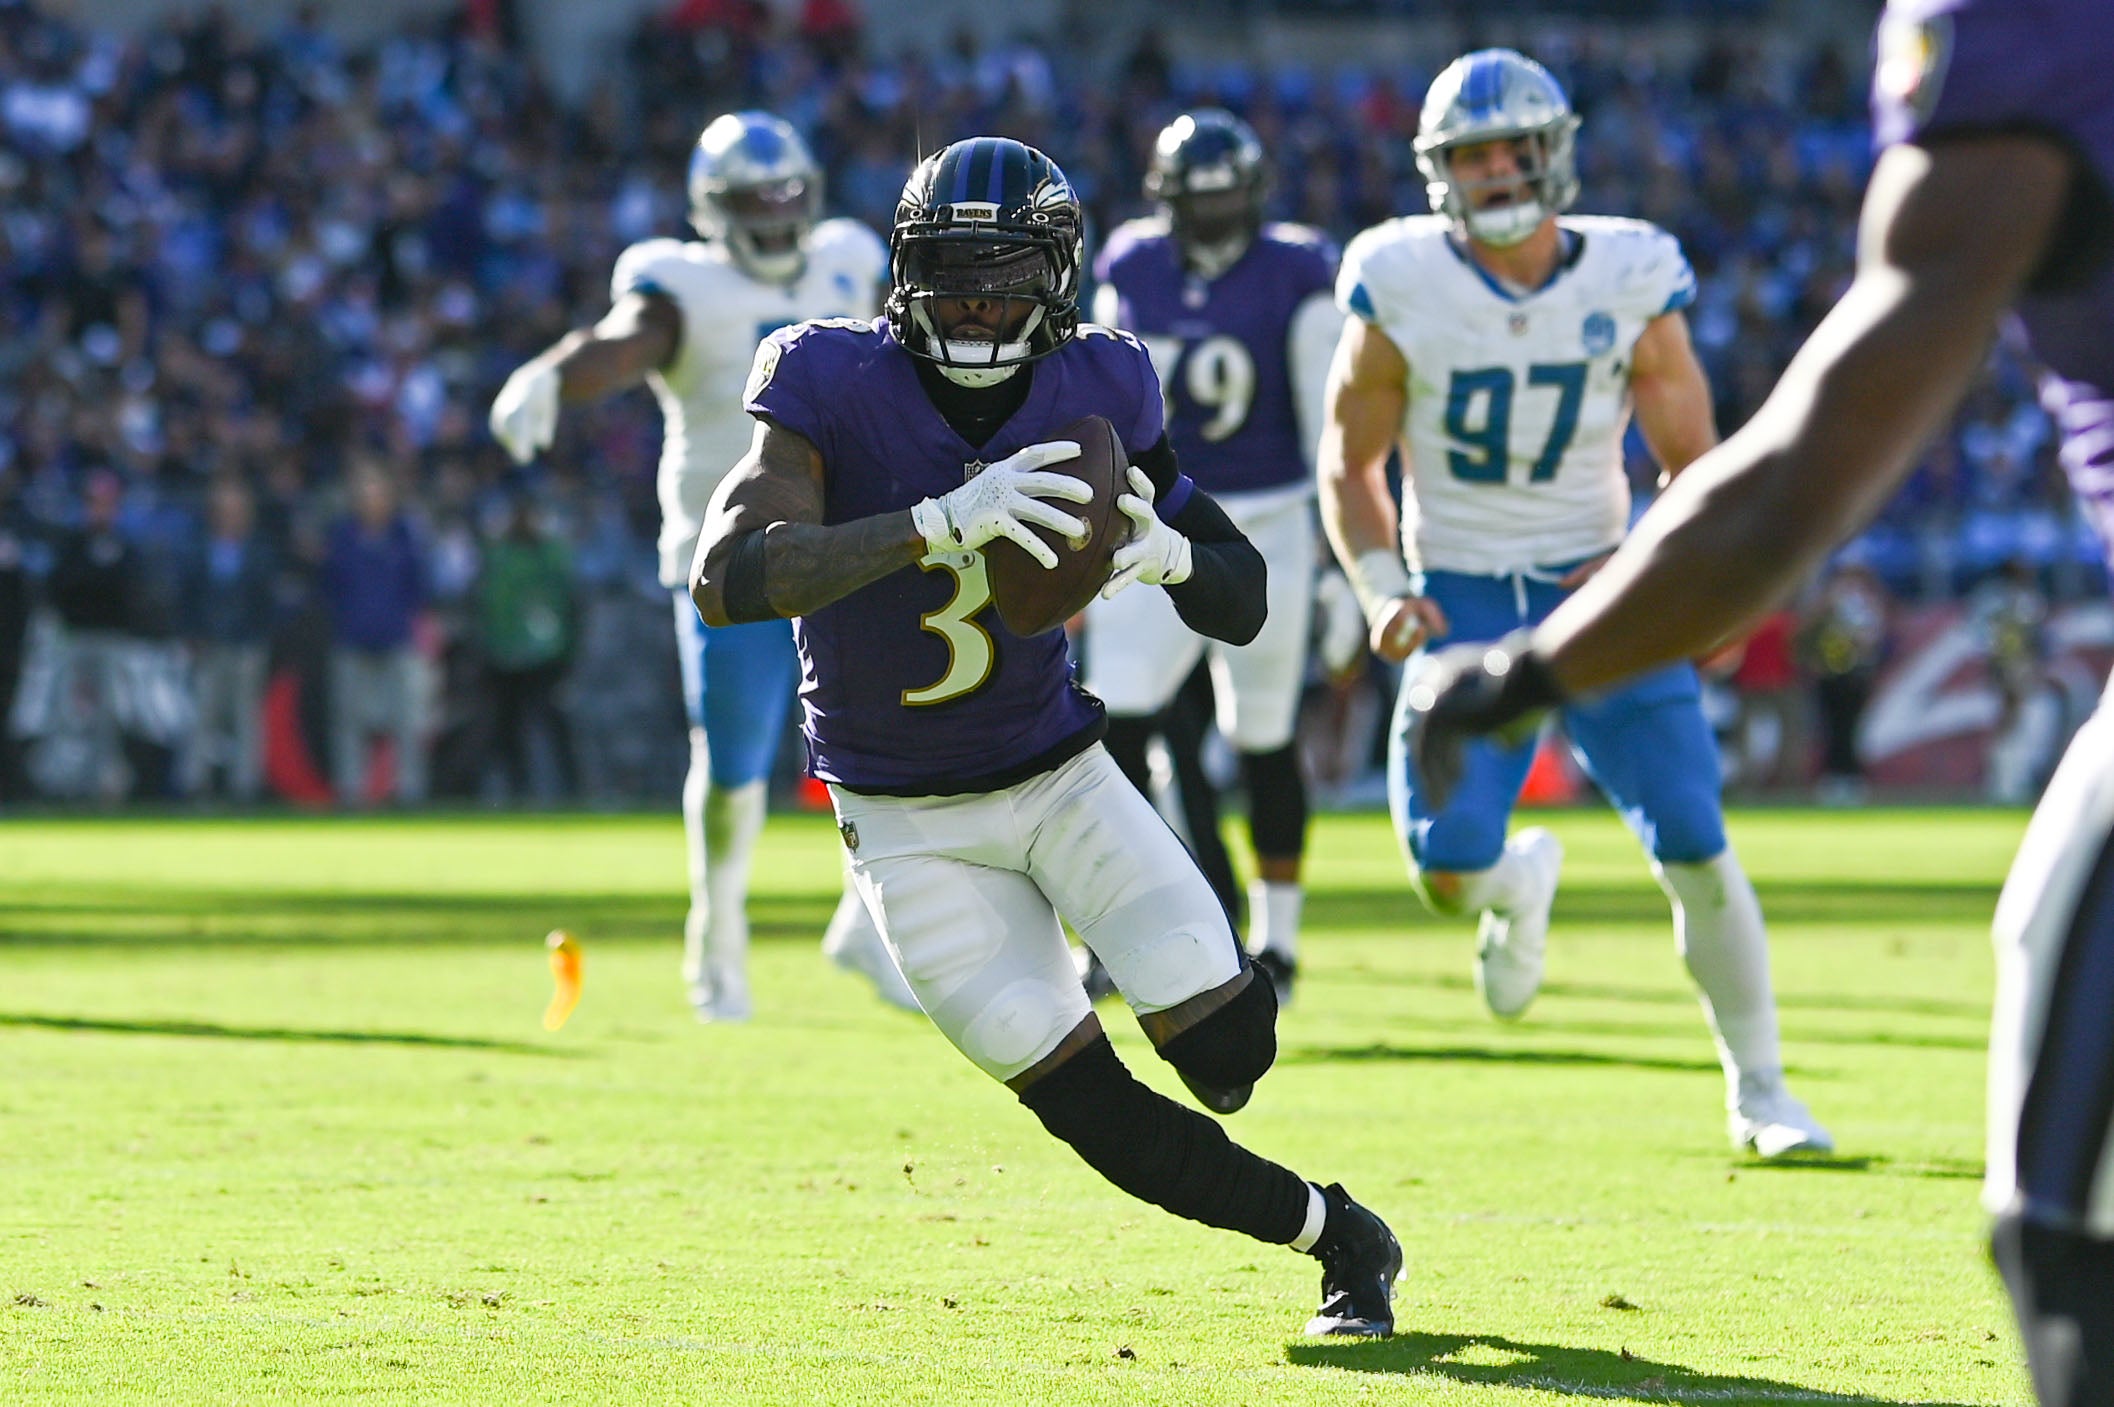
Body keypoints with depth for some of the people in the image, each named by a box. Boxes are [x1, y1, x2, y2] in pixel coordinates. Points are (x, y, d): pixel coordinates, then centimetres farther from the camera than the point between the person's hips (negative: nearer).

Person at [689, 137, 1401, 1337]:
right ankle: (1336, 1236, 11)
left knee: (1228, 1051, -15)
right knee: (1093, 1112, -9)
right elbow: (728, 580, -35)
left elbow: (1245, 607, -1)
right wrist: (938, 523, -45)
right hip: (911, 824, -2)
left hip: (1060, 774, 2)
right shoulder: (832, 383, -18)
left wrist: (1171, 553, -26)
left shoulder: (1097, 388, -9)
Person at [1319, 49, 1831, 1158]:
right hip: (1462, 605, 0)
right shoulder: (1403, 288, -7)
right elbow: (1350, 464, 4)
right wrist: (1382, 590, -11)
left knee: (1695, 848, -8)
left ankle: (1757, 1086, 11)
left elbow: (1694, 463, 5)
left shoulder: (1632, 283, -5)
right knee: (1447, 869, -15)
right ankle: (1518, 887, 25)